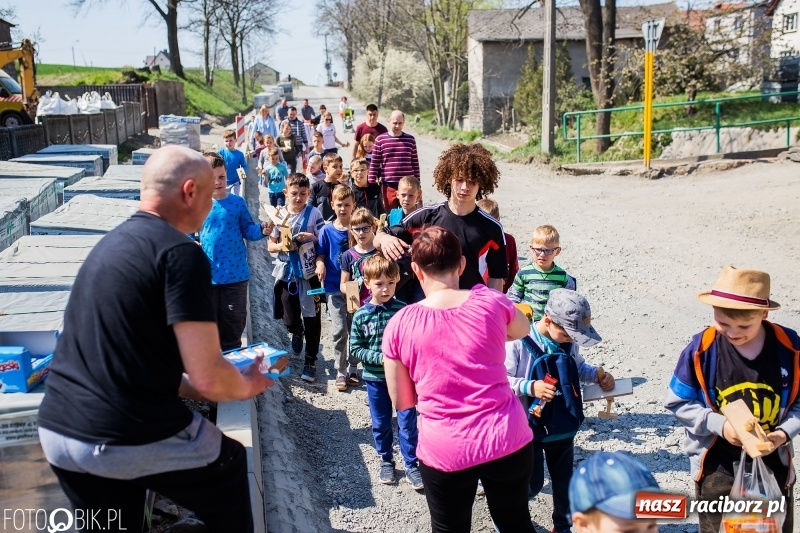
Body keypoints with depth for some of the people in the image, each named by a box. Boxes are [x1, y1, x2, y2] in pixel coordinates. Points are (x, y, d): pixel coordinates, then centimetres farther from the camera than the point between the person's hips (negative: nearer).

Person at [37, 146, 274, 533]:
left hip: (57, 429, 7)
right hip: (132, 439, -7)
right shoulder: (181, 253, -13)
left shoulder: (110, 242, 12)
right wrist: (248, 385, 6)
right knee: (231, 465, 21)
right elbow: (207, 379, -16)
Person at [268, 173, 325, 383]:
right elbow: (270, 246, 5)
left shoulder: (314, 213, -4)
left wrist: (312, 238, -21)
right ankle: (297, 331, 43)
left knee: (312, 319, 3)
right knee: (290, 320, 5)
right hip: (287, 273, 2)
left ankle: (310, 361, 17)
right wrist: (282, 245, -14)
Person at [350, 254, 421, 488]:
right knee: (381, 423, 16)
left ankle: (411, 465, 20)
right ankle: (386, 461, 35)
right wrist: (381, 358, -17)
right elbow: (355, 349, -5)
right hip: (375, 378, 1)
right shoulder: (361, 316, -8)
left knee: (407, 422, 5)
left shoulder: (403, 310, -11)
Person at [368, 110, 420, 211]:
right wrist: (371, 184, -2)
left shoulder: (410, 139, 5)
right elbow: (374, 163, 1)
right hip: (388, 186, -1)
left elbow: (415, 163, 9)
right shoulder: (380, 140, 0)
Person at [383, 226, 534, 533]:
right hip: (507, 440, 1)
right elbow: (522, 330, 18)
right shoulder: (491, 303, -6)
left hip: (445, 452, -1)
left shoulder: (399, 325, -9)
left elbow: (402, 402, 1)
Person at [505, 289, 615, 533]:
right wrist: (530, 387, -35)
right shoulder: (519, 342, -23)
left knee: (564, 480, 18)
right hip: (530, 427, -5)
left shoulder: (569, 342, -4)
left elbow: (578, 367, 14)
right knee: (532, 483, 5)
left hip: (563, 426, 5)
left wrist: (598, 374, -4)